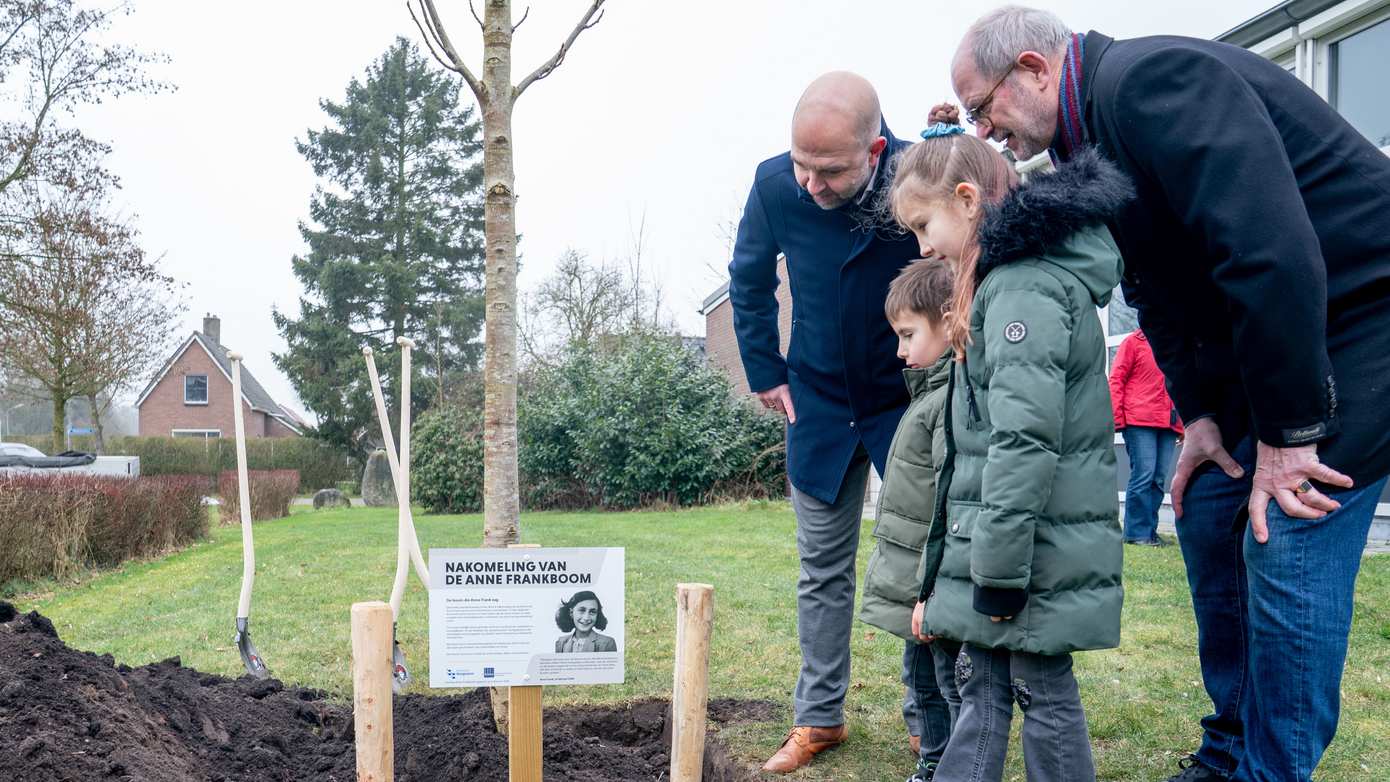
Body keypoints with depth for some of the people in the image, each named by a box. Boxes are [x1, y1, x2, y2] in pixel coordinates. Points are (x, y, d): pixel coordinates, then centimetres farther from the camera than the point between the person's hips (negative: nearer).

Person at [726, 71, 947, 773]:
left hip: (912, 403, -2)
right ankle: (818, 719, 24)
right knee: (822, 571, 11)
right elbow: (749, 280, 4)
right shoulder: (775, 184, -16)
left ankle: (939, 731, 19)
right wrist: (765, 372, 4)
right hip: (819, 404, 3)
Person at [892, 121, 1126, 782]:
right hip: (993, 546, 10)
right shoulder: (1009, 278, 15)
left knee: (1043, 693, 4)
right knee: (980, 687, 13)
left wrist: (999, 573, -22)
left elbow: (1023, 442, -26)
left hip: (1037, 554, -9)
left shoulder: (1026, 285, -17)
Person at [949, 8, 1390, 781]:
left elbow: (1269, 246, -31)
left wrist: (1286, 431, -27)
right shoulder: (1094, 137, 8)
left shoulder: (1150, 81, -24)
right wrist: (1201, 414, 4)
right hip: (1262, 338, 10)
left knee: (1286, 544, -11)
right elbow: (1161, 290, 13)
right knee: (1209, 515, 9)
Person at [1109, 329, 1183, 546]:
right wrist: (1117, 419, -7)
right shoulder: (1134, 342, 5)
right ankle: (1137, 532, -3)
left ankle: (1150, 531, 11)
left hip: (1168, 423, 5)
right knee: (1144, 474, -10)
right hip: (1139, 422, -5)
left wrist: (1183, 425, 12)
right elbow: (1116, 380, 1)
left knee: (1159, 479, 4)